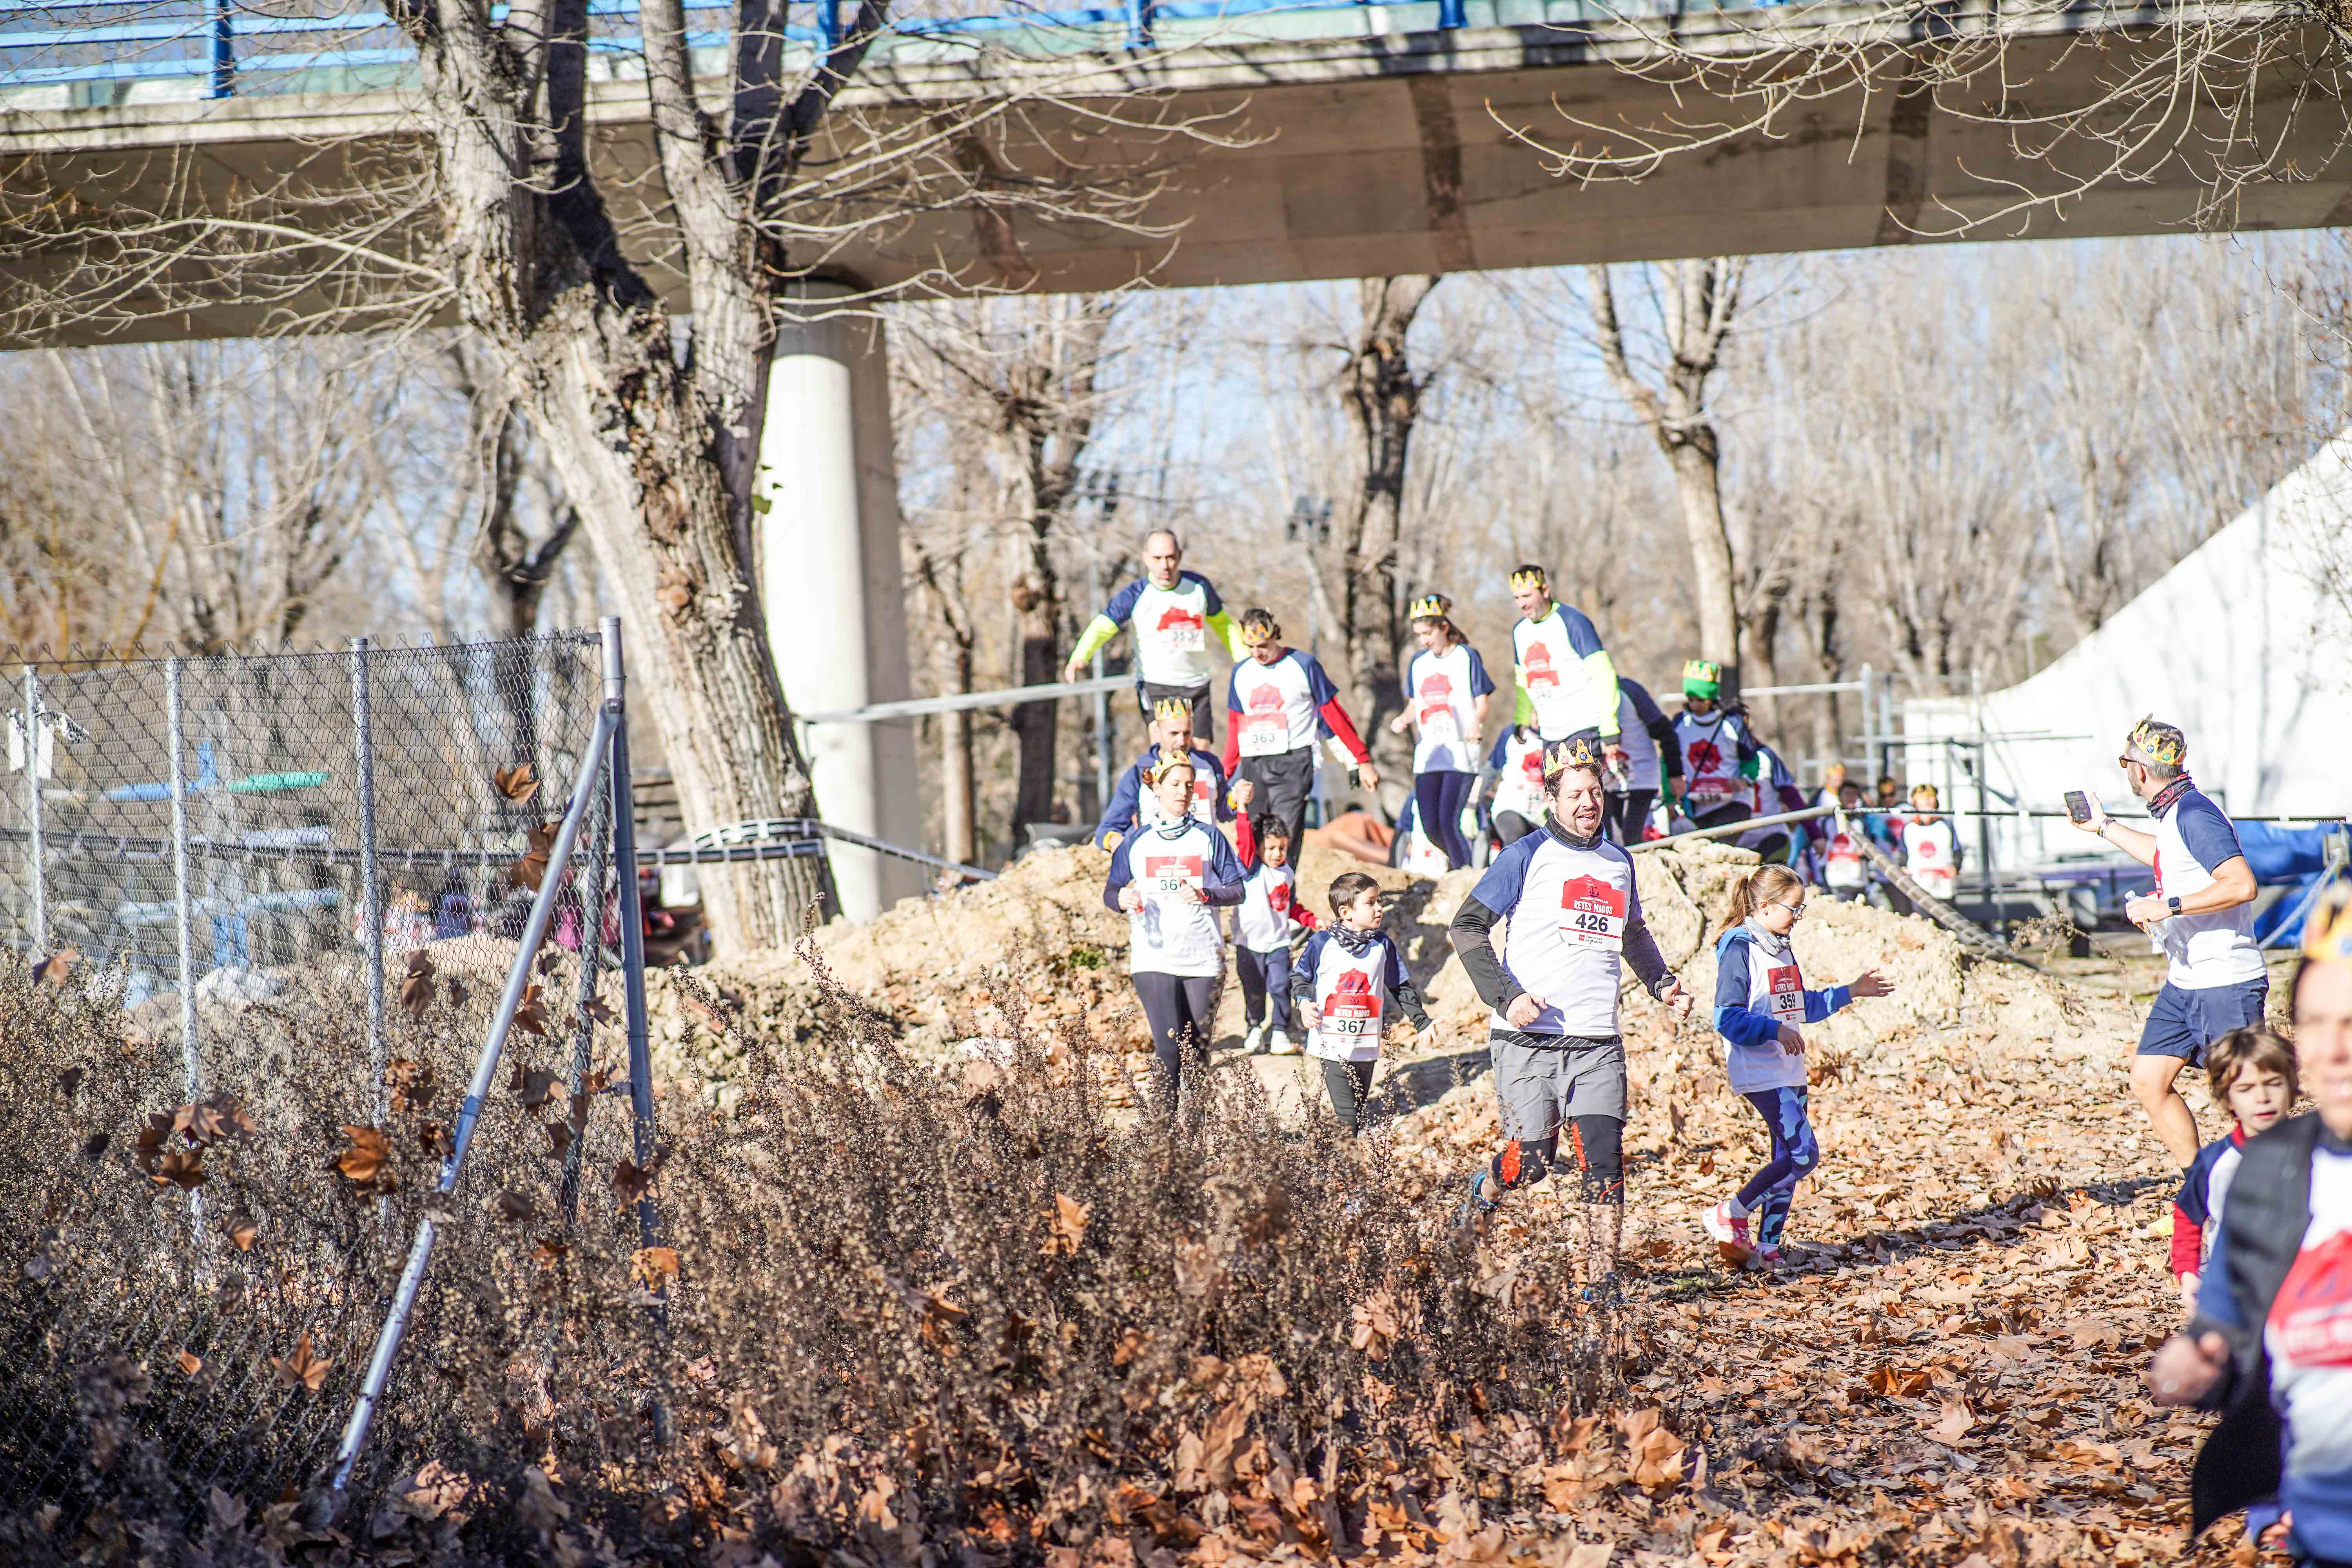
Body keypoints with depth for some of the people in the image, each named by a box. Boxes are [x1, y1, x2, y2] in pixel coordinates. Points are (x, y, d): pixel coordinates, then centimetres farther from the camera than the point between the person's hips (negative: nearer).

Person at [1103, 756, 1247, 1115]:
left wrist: (1205, 895, -13)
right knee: (1169, 1047, -14)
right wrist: (1121, 900, -11)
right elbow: (1111, 891, 13)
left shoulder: (1209, 837, 9)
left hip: (1203, 959, 1)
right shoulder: (1136, 841, 11)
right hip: (1153, 959, -1)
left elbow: (1237, 891, 7)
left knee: (1197, 1047, 3)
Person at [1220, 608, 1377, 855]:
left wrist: (1363, 761, 2)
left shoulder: (1304, 665, 0)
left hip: (1294, 763, -5)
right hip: (1252, 767, 5)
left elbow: (1334, 715, 3)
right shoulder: (1241, 673, 14)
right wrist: (1225, 774, 19)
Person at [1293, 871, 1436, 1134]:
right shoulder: (1322, 944, -4)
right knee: (1347, 1116, -12)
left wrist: (1423, 1022, 13)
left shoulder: (1383, 946, 4)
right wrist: (1304, 1003, -9)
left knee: (1359, 1109, 9)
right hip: (1331, 1045, -3)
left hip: (1366, 1045, 3)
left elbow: (1401, 988, 15)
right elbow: (1300, 977, 9)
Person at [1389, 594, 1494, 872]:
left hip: (1461, 752, -5)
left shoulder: (1467, 657, -1)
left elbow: (1482, 702, -3)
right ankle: (1458, 858, 29)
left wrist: (1476, 724, -24)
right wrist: (1402, 720, -1)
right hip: (1428, 752, 5)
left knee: (1448, 821, -16)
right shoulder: (1418, 663, 14)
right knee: (1431, 827, 2)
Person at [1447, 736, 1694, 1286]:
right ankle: (1484, 1188, 28)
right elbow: (1466, 927, -3)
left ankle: (1601, 1279, -2)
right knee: (1533, 1162, -6)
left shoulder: (1619, 862, 16)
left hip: (1597, 1042, 4)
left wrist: (1661, 983, 16)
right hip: (1527, 1039, -4)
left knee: (1604, 1159, -7)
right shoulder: (1528, 857, -2)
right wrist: (1506, 995, -14)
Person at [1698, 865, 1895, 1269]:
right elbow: (1727, 1019, -18)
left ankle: (1767, 1249, 13)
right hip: (1760, 1074, -9)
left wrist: (1851, 992, 26)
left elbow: (1801, 1007, 27)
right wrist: (1775, 1030, -25)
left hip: (1789, 1071, 9)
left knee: (1788, 1160, 7)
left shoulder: (1781, 948, 15)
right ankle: (1729, 1216, -4)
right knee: (1803, 1156, -15)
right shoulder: (1740, 950, -13)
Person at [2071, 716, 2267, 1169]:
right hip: (2184, 983, 10)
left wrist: (2167, 906, -26)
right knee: (2148, 1081, 8)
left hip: (2227, 984, -10)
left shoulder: (2194, 814, -17)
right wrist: (2105, 828, 45)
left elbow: (2242, 885, -28)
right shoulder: (2175, 814, 12)